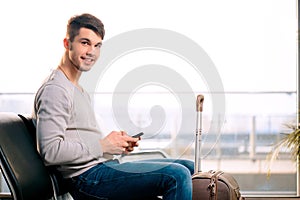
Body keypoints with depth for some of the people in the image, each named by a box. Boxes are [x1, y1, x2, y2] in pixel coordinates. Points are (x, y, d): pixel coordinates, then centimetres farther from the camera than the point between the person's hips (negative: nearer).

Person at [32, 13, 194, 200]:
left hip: (106, 165, 11)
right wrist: (102, 146, -15)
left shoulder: (80, 91, 23)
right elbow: (50, 151, -21)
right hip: (88, 178, -11)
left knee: (189, 167, 14)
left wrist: (117, 142, 8)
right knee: (177, 175, -24)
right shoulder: (55, 89, -12)